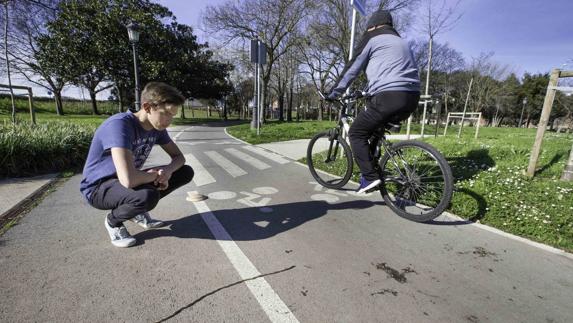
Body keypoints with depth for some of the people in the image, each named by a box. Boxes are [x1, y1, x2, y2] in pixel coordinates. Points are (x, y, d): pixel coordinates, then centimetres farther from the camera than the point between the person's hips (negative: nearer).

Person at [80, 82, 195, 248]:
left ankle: (138, 210, 10)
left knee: (186, 172, -3)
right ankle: (113, 221, -2)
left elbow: (179, 157, 1)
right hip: (99, 188, -7)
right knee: (148, 195, -38)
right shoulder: (119, 124, -32)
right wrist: (155, 174, -21)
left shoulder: (157, 127, -8)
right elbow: (128, 180, -43)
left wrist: (168, 170, -22)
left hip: (129, 182, 7)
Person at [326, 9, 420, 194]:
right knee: (375, 129, 26)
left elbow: (351, 69, 7)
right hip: (411, 99, 8)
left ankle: (370, 177, -7)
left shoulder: (372, 39, 10)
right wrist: (369, 92, 44)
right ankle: (371, 170, 25)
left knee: (356, 133, 4)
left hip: (388, 97, -8)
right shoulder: (402, 42, 33)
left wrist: (332, 94, 16)